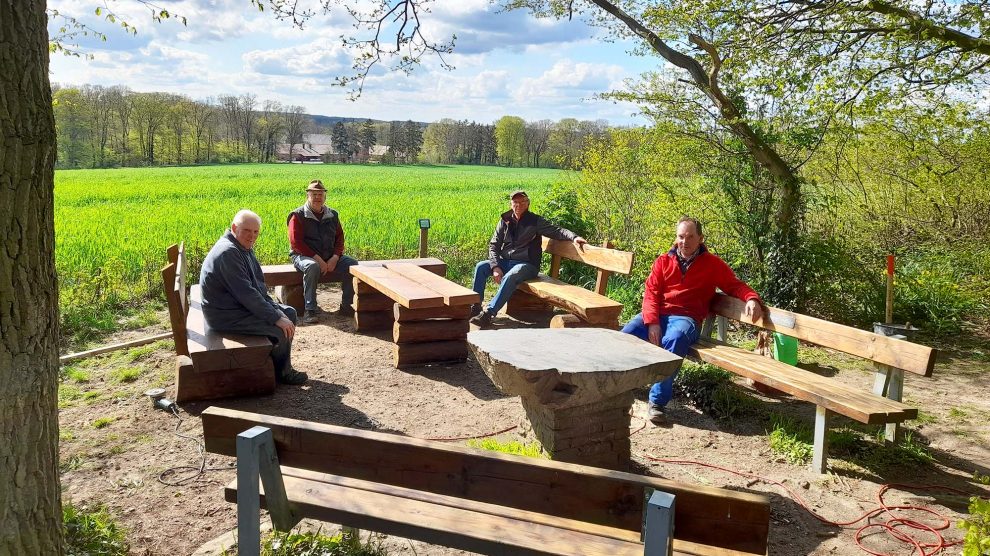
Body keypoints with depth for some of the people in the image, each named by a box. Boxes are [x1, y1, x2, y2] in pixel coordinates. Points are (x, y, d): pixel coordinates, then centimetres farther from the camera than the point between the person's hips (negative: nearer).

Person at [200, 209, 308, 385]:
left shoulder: (244, 248, 9)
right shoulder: (228, 252, -24)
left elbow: (258, 285, 14)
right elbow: (246, 293, -28)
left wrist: (275, 308, 2)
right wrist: (276, 318, -25)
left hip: (242, 305, 11)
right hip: (226, 315, -11)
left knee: (289, 313, 10)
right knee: (281, 329, -19)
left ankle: (282, 364, 18)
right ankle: (281, 372, 4)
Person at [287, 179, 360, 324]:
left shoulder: (332, 215, 11)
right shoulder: (298, 216, -4)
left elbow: (339, 238, 10)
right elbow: (296, 242, -12)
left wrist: (335, 258, -9)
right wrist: (317, 259, -20)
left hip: (330, 257, 5)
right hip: (304, 256, -5)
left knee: (353, 264, -18)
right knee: (312, 267, -39)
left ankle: (346, 306, -8)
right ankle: (310, 310, -33)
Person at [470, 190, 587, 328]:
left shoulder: (535, 221, 2)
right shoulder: (505, 221, 10)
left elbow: (556, 231, -6)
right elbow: (493, 245, 7)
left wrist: (573, 237, -27)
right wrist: (495, 267, -9)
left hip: (527, 264, -4)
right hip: (504, 261, 4)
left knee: (510, 277, -35)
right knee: (480, 267, -19)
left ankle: (489, 313, -40)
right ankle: (475, 306, -13)